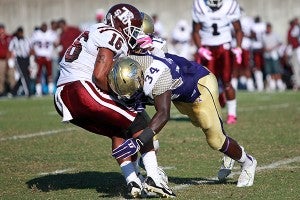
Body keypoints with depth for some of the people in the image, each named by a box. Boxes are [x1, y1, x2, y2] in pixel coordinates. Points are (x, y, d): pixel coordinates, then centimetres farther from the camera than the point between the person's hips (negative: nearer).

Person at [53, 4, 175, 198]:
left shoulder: (97, 32, 26)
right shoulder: (112, 36, -3)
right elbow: (99, 76, -14)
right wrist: (116, 95, 1)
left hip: (62, 98, 9)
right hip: (82, 89, -9)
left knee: (119, 131, 18)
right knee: (138, 122, -3)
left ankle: (133, 181, 6)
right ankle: (154, 178, -10)